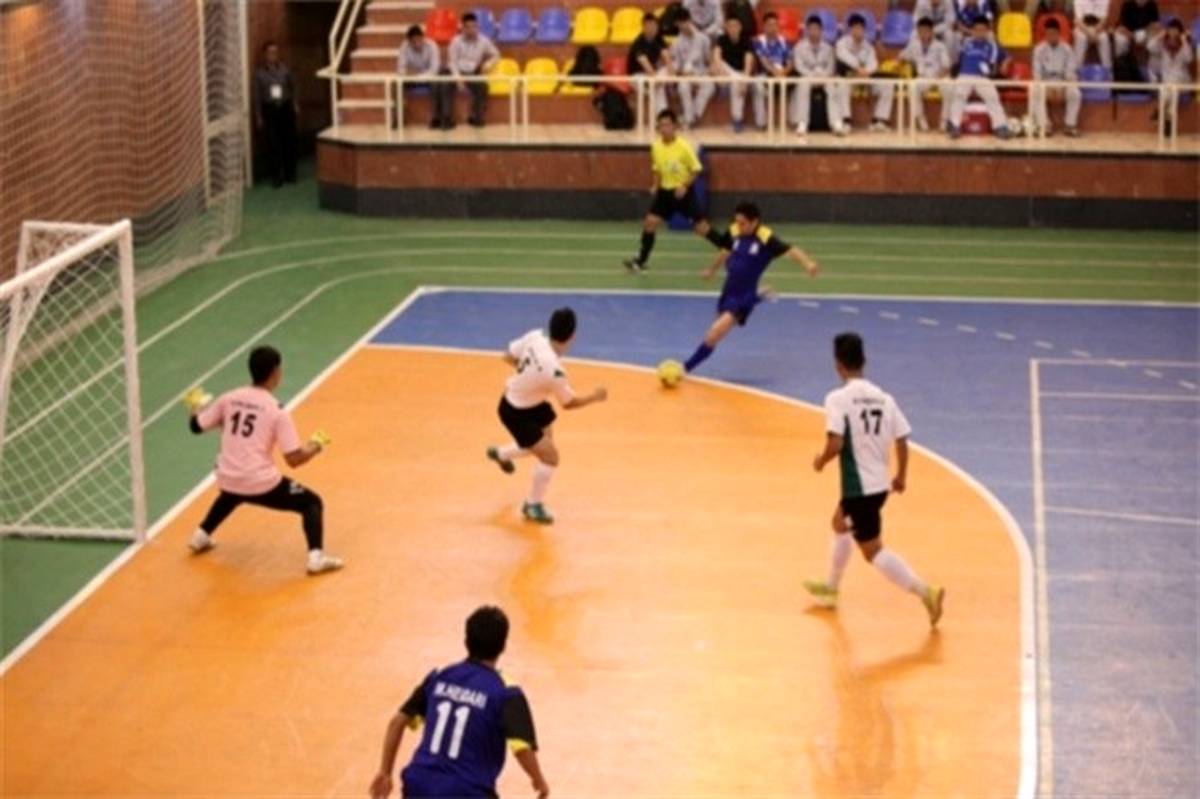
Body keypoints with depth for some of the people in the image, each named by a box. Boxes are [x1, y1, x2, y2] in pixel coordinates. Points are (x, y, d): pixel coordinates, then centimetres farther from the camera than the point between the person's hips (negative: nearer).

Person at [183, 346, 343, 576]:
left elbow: (196, 426, 12)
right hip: (261, 484, -5)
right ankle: (316, 557, -6)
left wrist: (195, 407, 34)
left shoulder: (229, 399, 2)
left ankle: (201, 537, 46)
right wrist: (316, 446, 10)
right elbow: (294, 459, -10)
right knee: (311, 503, 12)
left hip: (228, 480, 5)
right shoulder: (277, 411, -9)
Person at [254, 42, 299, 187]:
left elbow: (293, 88, 9)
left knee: (289, 141, 4)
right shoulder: (259, 73, -3)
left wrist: (296, 105, 2)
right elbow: (257, 96, 0)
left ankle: (290, 174, 17)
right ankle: (276, 176, 5)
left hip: (285, 108, 1)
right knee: (273, 144, -2)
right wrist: (258, 116, -2)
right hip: (269, 110, -1)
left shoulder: (285, 69, 1)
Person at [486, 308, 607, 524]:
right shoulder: (555, 372, -39)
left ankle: (501, 454, 59)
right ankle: (533, 506, 19)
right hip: (516, 413, -9)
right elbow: (569, 403, -19)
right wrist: (595, 397, -7)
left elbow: (509, 356, -3)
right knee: (550, 456, -4)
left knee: (545, 441, 30)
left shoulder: (535, 336, -21)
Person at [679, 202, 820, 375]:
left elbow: (790, 250, -31)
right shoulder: (734, 232, -3)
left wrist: (808, 263, -51)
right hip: (728, 291, 7)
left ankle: (687, 367, -7)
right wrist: (712, 270, 35)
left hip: (743, 296, -7)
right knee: (718, 329, 31)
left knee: (715, 333, -22)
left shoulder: (766, 239, -19)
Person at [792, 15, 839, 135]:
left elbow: (830, 67, 3)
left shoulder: (827, 47, 8)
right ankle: (802, 124, -39)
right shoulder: (800, 47, 0)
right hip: (807, 77, -2)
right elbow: (799, 66, -8)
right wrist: (812, 75, -23)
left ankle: (836, 124, -38)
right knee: (803, 86, -38)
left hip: (824, 77, 2)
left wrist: (823, 75, -19)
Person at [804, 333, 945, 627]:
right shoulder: (884, 397, 3)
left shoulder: (838, 398, -15)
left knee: (873, 550, -2)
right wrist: (901, 477, 16)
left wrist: (821, 461, -3)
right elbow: (902, 441, 2)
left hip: (859, 487, -8)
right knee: (841, 523, 30)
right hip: (879, 484, 8)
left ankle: (926, 592, -15)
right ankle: (831, 588, 44)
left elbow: (835, 444, -24)